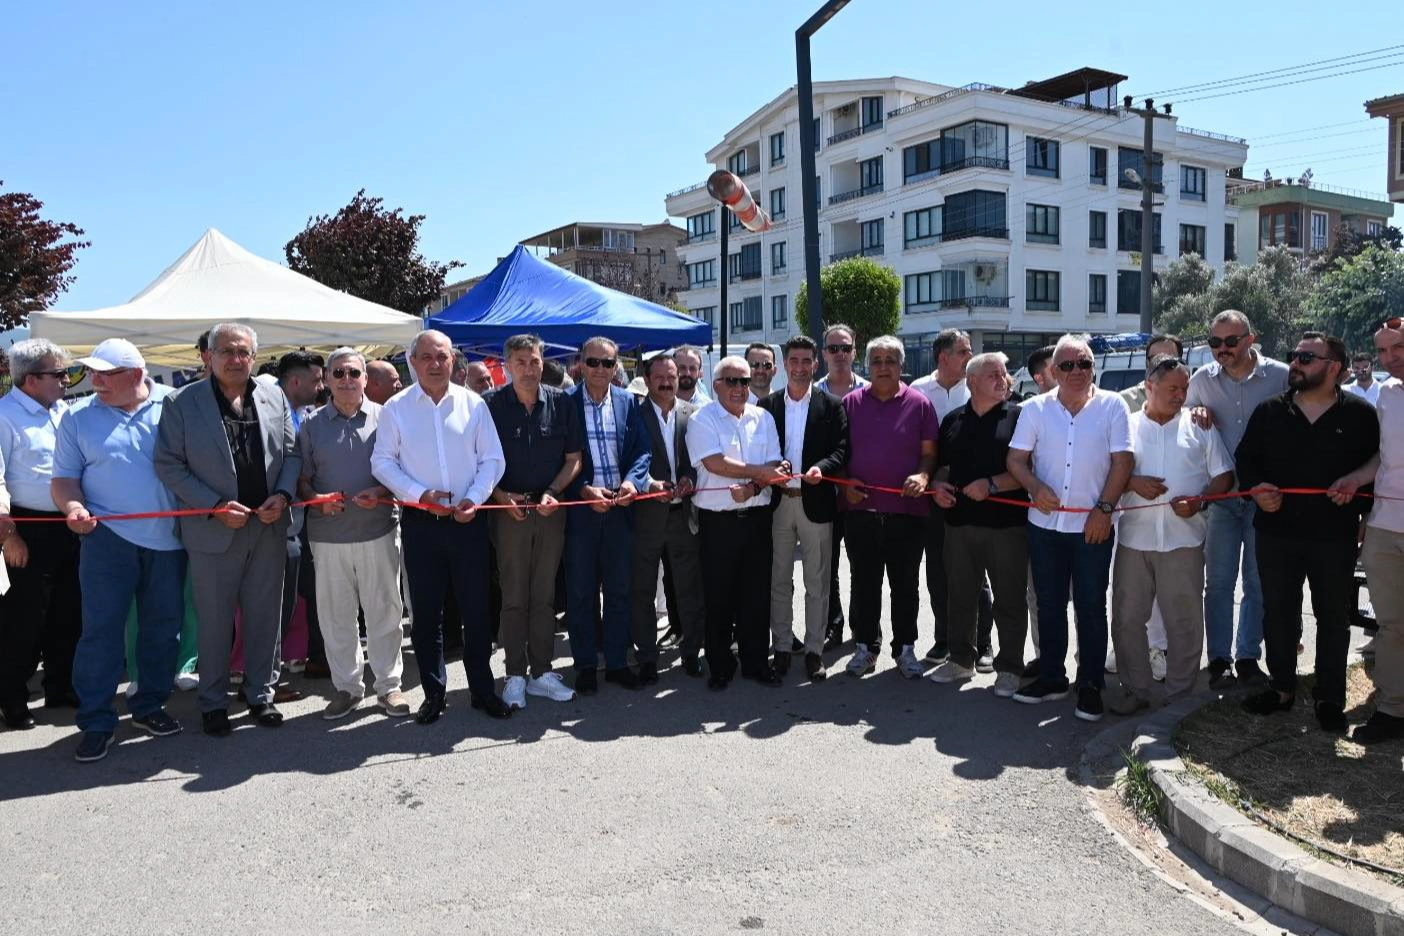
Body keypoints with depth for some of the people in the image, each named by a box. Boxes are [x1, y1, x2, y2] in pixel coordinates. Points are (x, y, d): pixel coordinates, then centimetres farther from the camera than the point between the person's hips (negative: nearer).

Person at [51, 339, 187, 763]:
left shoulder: (173, 406, 0)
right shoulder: (78, 417, 5)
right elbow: (64, 477, 6)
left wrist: (210, 505, -9)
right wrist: (73, 506, -15)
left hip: (168, 539, 1)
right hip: (108, 537, 0)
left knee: (163, 625, 10)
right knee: (101, 627, -2)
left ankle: (149, 705, 26)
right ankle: (96, 722, 9)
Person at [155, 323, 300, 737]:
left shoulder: (274, 398, 6)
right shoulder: (182, 402, -4)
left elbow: (291, 453, 10)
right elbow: (168, 465, -5)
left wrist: (283, 495, -7)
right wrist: (216, 507, -14)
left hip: (268, 527, 3)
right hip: (214, 529, -3)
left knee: (265, 617, 12)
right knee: (214, 621, 8)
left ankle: (260, 694, 26)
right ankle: (213, 703, 23)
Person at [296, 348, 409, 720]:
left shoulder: (383, 418, 3)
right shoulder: (312, 424, 7)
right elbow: (302, 478, 8)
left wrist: (381, 492, -15)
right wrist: (317, 500, -12)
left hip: (378, 530, -1)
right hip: (328, 534, 2)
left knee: (384, 611, 4)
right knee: (336, 615, 8)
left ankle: (388, 685, 17)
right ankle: (346, 686, 22)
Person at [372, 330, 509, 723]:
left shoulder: (473, 404, 2)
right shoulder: (396, 408, 1)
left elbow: (492, 459, 4)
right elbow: (382, 462, 1)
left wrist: (475, 498, -11)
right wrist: (420, 494, -12)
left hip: (468, 521, 0)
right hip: (420, 523, 0)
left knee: (476, 609, 6)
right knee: (425, 612, 8)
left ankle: (483, 689, 20)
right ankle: (434, 693, 22)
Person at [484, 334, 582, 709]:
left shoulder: (561, 403, 2)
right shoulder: (491, 404, -3)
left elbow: (573, 459, 5)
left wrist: (553, 492, -9)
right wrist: (501, 496, -12)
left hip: (550, 509, 2)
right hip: (508, 509, -2)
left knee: (544, 595, 9)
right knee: (513, 597, 4)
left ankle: (541, 672, 19)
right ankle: (515, 675, 14)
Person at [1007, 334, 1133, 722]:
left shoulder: (1112, 406, -1)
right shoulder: (1036, 408, 4)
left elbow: (1122, 461, -4)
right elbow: (1016, 458, 3)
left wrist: (1103, 508, -11)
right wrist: (1036, 487, -15)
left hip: (1093, 526, -2)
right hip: (1044, 523, 2)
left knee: (1091, 608, 5)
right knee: (1049, 605, 12)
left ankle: (1090, 686, 16)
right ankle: (1051, 678, 25)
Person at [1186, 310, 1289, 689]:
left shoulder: (1280, 376, -6)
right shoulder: (1202, 380, 2)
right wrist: (1197, 415, -6)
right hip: (1220, 495, 1)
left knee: (1258, 583, 9)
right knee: (1219, 582, 6)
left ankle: (1248, 657, 21)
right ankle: (1219, 659, 15)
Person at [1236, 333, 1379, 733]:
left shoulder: (1359, 414, -1)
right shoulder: (1269, 411, 4)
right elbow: (1245, 458, 8)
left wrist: (1362, 510, -7)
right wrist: (1256, 489, -10)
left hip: (1335, 536, -2)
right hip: (1276, 532, 2)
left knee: (1333, 617, 9)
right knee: (1278, 613, 11)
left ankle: (1329, 698, 21)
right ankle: (1282, 688, 25)